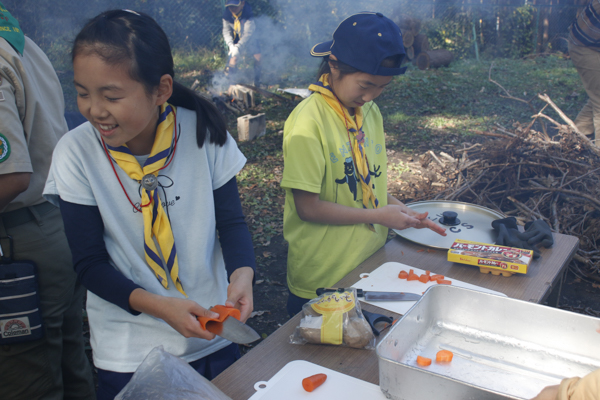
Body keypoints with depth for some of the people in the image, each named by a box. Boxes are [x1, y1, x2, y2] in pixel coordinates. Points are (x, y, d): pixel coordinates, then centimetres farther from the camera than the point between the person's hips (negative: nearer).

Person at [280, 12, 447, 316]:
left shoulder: (370, 113, 2)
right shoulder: (308, 123, -22)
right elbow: (308, 207, -22)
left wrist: (401, 211, -5)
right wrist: (379, 216, -18)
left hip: (370, 263, 7)